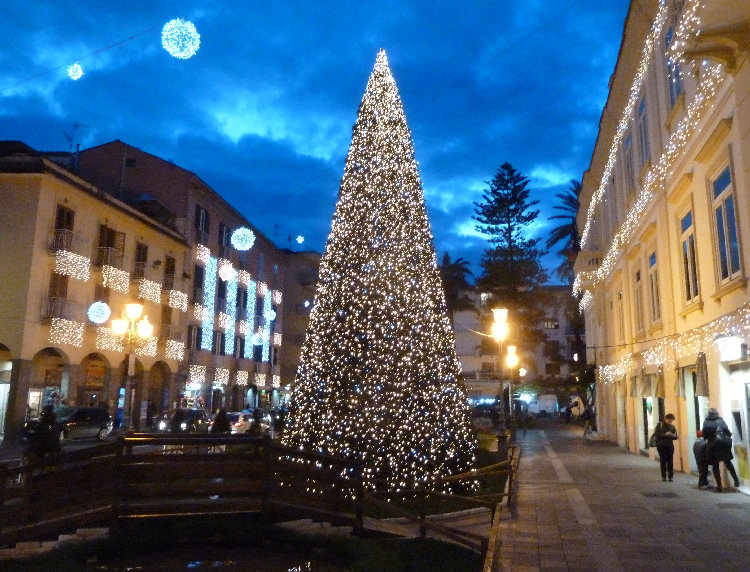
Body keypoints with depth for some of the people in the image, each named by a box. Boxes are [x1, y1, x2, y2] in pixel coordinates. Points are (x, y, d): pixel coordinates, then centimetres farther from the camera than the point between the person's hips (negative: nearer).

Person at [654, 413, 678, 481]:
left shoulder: (672, 426, 7)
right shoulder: (660, 425, -2)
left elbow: (676, 436, 8)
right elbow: (656, 434, -8)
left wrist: (672, 435, -15)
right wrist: (664, 434, -19)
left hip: (670, 445, 2)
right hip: (661, 446, -2)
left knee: (670, 461, 0)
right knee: (663, 460, 0)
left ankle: (670, 476, 9)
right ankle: (663, 476, 9)